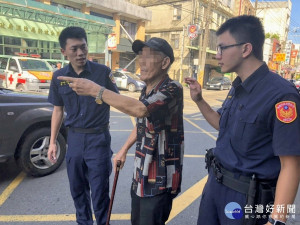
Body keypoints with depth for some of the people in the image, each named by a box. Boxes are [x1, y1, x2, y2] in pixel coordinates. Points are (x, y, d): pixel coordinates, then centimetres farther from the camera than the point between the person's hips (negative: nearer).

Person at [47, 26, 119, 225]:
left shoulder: (102, 72, -9)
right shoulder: (59, 77, 1)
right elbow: (58, 111, 9)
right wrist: (53, 141, 8)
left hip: (98, 138, -3)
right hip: (74, 138, 4)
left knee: (99, 190, 5)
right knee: (77, 188, 18)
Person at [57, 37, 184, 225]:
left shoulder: (173, 89, -19)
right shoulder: (146, 90, 7)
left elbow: (140, 109, -37)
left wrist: (95, 90, -31)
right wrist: (124, 150, 17)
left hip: (159, 180, -7)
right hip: (141, 175, 8)